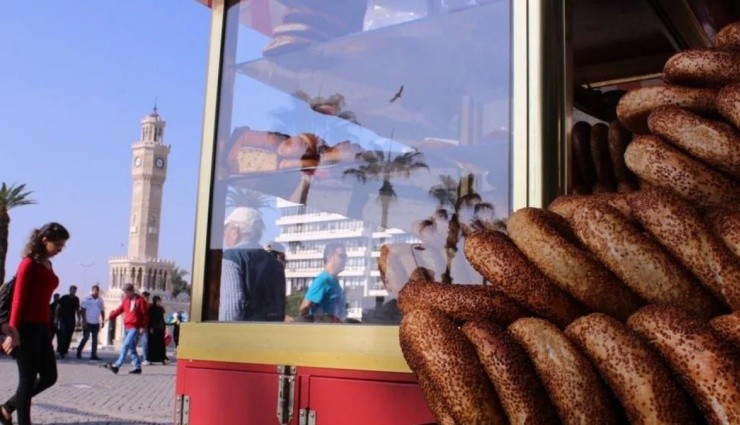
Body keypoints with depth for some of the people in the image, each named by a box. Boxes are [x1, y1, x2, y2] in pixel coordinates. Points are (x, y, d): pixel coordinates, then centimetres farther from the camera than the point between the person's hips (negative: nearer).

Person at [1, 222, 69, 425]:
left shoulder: (48, 264, 14)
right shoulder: (29, 264, -11)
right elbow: (19, 299, -14)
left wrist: (49, 328, 15)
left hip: (42, 328, 9)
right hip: (27, 328, -9)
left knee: (49, 376, 10)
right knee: (28, 380, -1)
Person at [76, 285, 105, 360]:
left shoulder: (100, 300, 8)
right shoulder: (86, 299, -5)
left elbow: (102, 311, 12)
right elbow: (82, 310, -8)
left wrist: (103, 321, 4)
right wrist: (84, 321, -14)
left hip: (96, 323, 5)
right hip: (88, 322, -5)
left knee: (95, 339, 4)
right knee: (85, 337, -3)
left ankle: (93, 355, 6)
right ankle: (79, 352, 13)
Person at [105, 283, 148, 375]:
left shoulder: (140, 300, -7)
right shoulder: (126, 300, 12)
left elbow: (144, 314, -8)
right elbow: (120, 309, 12)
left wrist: (143, 327, -14)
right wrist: (112, 316, -4)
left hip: (135, 328, -8)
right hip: (126, 327, 8)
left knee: (125, 346, -16)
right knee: (131, 347, 11)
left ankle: (116, 366, -20)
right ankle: (137, 367, 19)